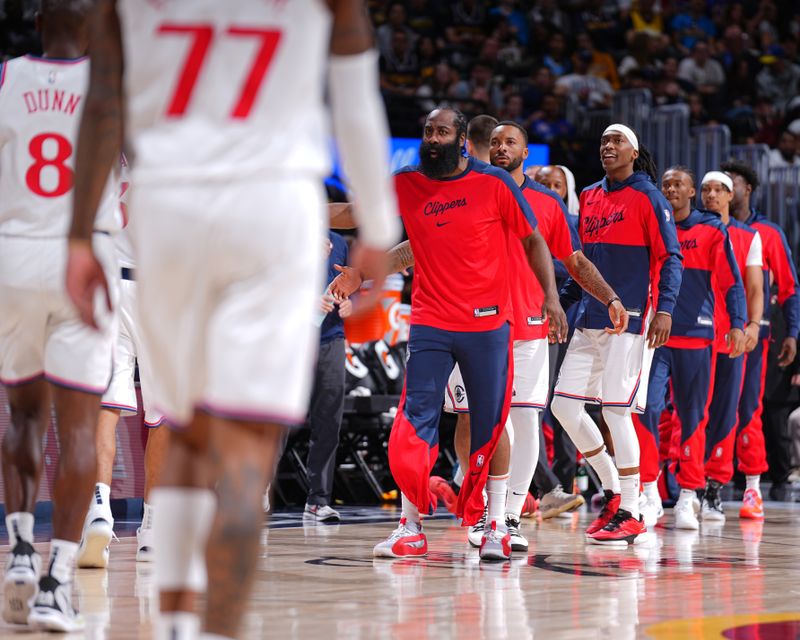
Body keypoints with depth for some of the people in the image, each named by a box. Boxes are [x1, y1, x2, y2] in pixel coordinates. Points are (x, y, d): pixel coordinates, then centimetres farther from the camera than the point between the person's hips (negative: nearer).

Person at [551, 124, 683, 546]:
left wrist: (665, 309, -18)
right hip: (591, 318, 7)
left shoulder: (647, 197, -5)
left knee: (616, 410, -9)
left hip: (631, 320, -7)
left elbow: (670, 258, -8)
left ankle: (630, 515, 0)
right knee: (564, 405, 3)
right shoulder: (589, 198, 14)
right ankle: (612, 490, 18)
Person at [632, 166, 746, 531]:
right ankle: (649, 494, -6)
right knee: (646, 408, -13)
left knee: (693, 417, 4)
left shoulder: (711, 231, 4)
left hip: (696, 336, -1)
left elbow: (730, 281, 2)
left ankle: (687, 498, 11)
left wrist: (737, 324, -10)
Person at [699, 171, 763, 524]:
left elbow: (755, 287, 5)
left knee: (725, 414, 1)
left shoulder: (748, 237, 10)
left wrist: (753, 324, -12)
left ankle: (714, 490, 6)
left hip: (731, 336, 1)